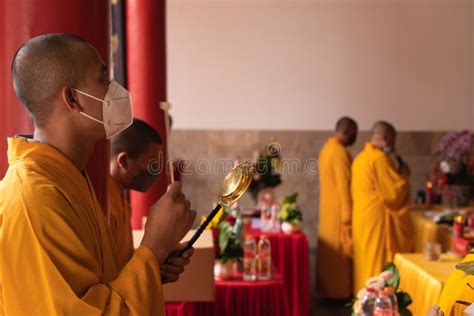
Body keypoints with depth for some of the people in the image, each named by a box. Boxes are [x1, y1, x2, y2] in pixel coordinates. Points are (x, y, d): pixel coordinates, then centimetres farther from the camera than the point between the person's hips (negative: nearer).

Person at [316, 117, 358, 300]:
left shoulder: (328, 147, 12)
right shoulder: (339, 152, -19)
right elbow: (344, 186, -21)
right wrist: (348, 216, -19)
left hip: (329, 207, 10)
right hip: (339, 209, -10)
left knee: (331, 249, 14)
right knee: (340, 250, -2)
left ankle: (328, 289, 20)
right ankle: (338, 291, 5)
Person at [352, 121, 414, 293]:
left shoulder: (361, 157, 12)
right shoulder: (379, 158, -17)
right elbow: (394, 192, -17)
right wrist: (404, 174, -2)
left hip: (362, 219, 9)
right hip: (377, 219, -9)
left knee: (367, 262, 13)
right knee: (379, 264, -3)